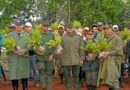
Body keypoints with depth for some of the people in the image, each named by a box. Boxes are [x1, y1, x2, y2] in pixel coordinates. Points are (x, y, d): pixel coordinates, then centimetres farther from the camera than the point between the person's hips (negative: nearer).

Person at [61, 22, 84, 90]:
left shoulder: (78, 37, 6)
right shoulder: (63, 37, 3)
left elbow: (81, 48, 5)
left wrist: (81, 58, 0)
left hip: (76, 60, 1)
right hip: (66, 60, 0)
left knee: (76, 75, 8)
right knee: (67, 75, 8)